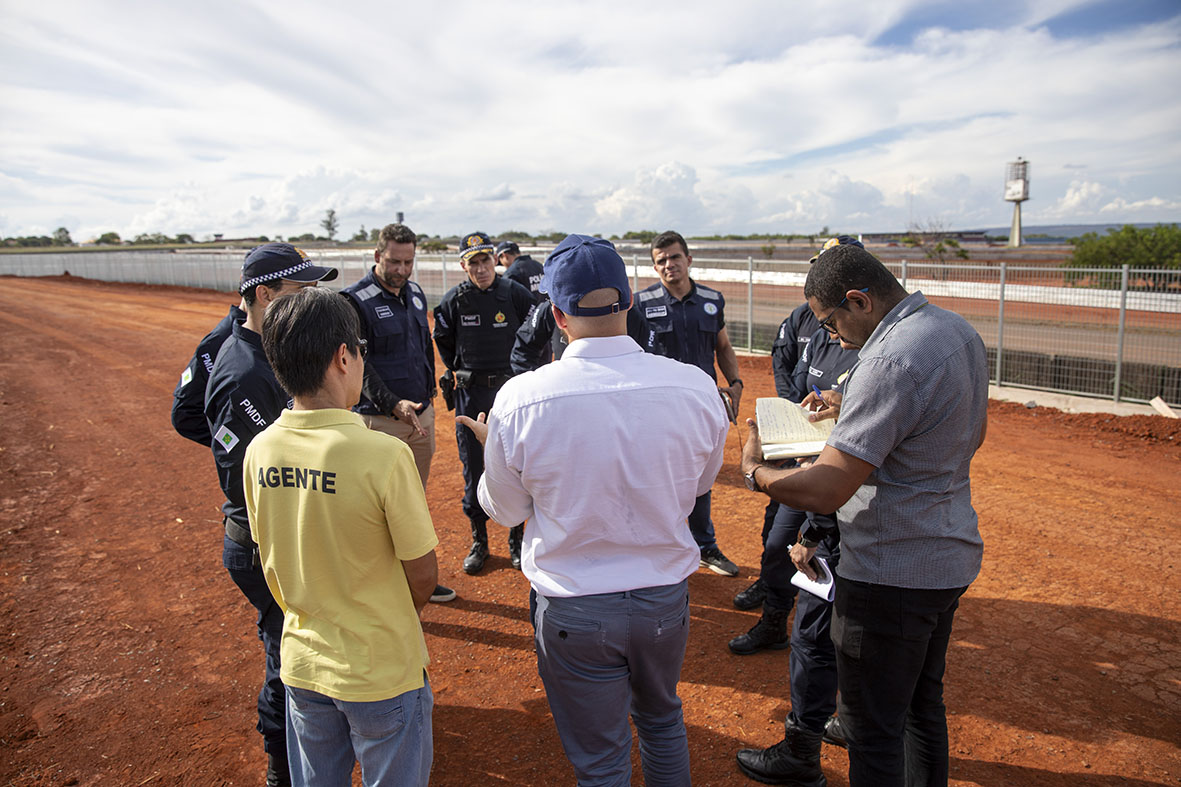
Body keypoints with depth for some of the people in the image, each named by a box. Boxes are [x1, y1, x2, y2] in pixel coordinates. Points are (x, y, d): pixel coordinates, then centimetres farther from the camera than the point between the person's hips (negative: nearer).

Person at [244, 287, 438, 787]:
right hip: (381, 672, -5)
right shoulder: (384, 454, -26)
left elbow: (269, 562, 5)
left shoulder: (260, 451, -8)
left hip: (302, 664, 5)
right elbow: (423, 577, -16)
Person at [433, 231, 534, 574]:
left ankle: (517, 538, 20)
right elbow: (443, 340, 15)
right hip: (470, 393, 2)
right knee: (472, 466, 7)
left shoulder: (515, 293, -5)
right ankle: (479, 541, 21)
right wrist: (458, 372, 12)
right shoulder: (453, 299, -1)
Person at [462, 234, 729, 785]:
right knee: (662, 720, 31)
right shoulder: (695, 387, -15)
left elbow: (504, 508, -4)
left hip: (573, 610, -2)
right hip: (666, 597, 3)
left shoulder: (519, 400, -21)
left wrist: (492, 448, 14)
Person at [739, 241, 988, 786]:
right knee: (922, 704, 26)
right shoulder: (961, 332, 4)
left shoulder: (890, 361, -26)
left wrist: (754, 470, -8)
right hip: (950, 558, 10)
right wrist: (853, 414, 13)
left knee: (872, 730, 6)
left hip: (891, 574, -10)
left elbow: (826, 492, -28)